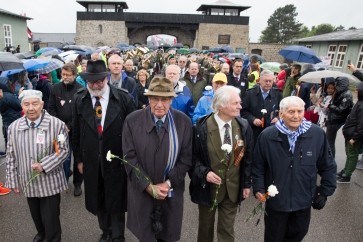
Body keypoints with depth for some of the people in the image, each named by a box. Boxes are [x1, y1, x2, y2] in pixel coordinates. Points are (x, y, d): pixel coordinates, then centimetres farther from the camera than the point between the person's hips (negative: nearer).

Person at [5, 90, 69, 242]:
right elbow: (11, 156, 4)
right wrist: (12, 180, 6)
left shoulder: (57, 124, -16)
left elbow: (64, 150, -11)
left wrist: (44, 165, -22)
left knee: (51, 217, 9)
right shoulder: (14, 127, -4)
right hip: (28, 182, 4)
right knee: (36, 215, 24)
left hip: (50, 182, -4)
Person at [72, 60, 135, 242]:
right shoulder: (78, 99, -3)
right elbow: (76, 132, 4)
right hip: (91, 160, 3)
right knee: (98, 200, 20)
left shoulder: (123, 98, -12)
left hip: (117, 159, -3)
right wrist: (79, 159, 7)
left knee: (116, 201, 12)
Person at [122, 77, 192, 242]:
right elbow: (130, 158, -10)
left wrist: (168, 183, -13)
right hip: (141, 191, 0)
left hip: (172, 192, 1)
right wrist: (149, 186, -15)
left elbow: (186, 158, -5)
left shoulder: (183, 121, -8)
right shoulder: (133, 121, -11)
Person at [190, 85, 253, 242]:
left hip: (233, 188, 2)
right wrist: (204, 173, -23)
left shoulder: (244, 126, -7)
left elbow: (248, 157, 2)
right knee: (205, 228, 22)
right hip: (208, 186, -2)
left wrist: (247, 183, 3)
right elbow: (193, 156, -9)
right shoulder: (202, 127, -18)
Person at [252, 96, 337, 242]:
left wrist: (326, 191, 2)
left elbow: (328, 166, 0)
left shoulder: (317, 134, -11)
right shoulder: (267, 136, -14)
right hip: (275, 200, -1)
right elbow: (258, 166, -5)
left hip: (304, 200, 2)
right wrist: (258, 188, -12)